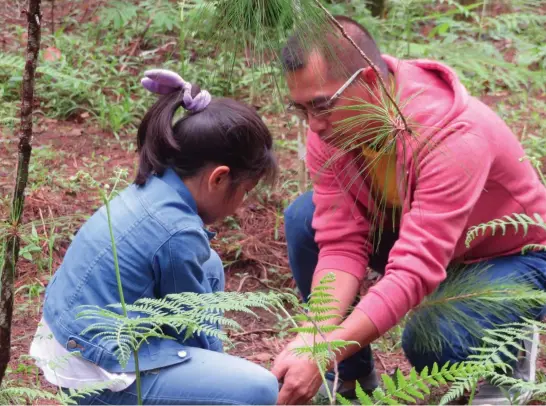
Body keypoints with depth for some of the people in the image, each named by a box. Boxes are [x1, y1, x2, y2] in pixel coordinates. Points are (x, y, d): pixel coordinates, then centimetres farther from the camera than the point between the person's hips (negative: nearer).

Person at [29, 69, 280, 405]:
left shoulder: (152, 189, 4)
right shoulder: (179, 234, -23)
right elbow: (195, 330, -7)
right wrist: (216, 371, 11)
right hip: (98, 378, -10)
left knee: (208, 268, 14)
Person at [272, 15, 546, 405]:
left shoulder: (453, 137, -37)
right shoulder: (328, 130, -17)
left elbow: (416, 272, -42)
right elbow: (342, 245, -19)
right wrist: (313, 337, -37)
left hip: (511, 256, -6)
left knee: (427, 343, -34)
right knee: (305, 219, -14)